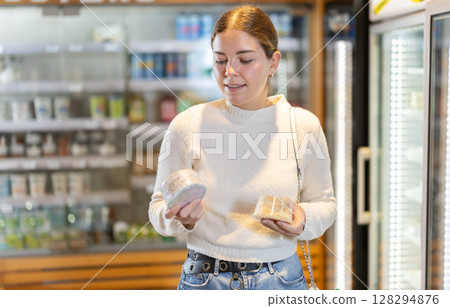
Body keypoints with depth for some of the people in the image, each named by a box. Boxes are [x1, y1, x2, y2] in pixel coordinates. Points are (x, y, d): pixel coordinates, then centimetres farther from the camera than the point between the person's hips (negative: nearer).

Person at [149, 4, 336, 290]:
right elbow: (160, 207, 1)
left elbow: (324, 202, 8)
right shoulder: (187, 126, -7)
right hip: (205, 280, -1)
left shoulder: (304, 125, -4)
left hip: (281, 280, 1)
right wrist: (182, 219, -20)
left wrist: (304, 219, -13)